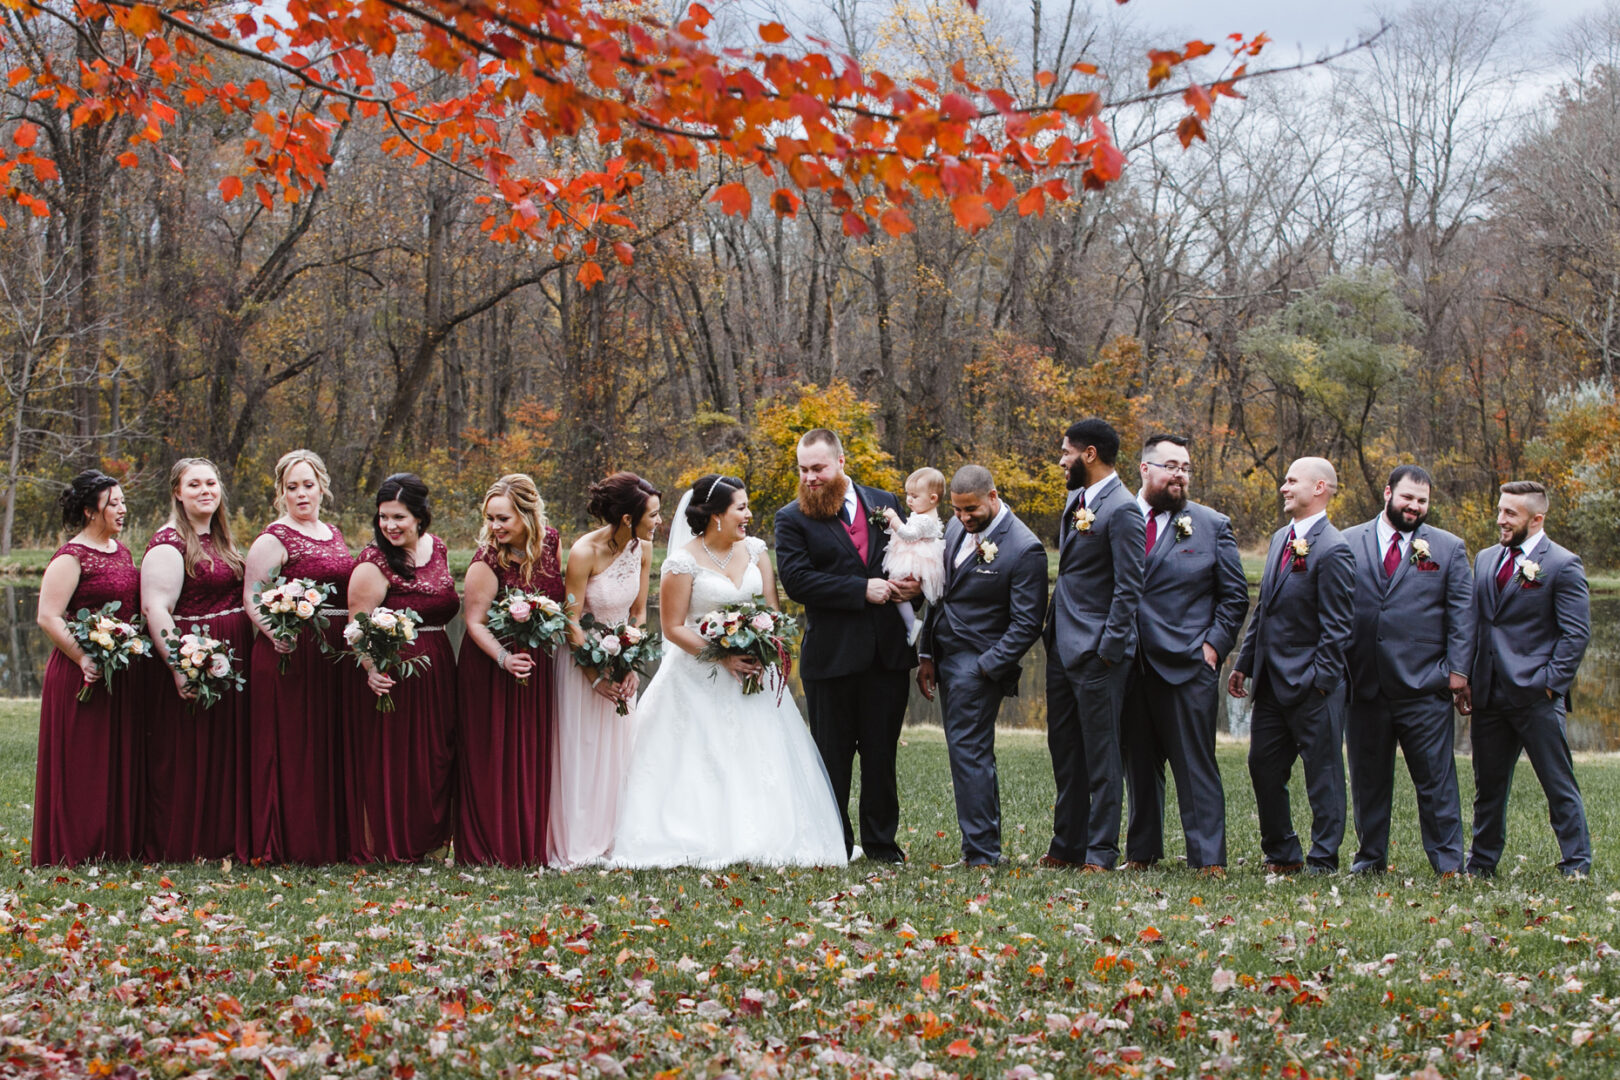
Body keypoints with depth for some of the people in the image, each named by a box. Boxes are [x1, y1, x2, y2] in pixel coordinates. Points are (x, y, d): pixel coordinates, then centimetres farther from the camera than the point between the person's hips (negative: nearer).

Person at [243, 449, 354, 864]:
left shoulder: (334, 534, 17)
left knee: (331, 746, 8)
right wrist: (277, 635, -26)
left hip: (334, 655, 7)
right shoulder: (273, 539, -4)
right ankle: (290, 845, -2)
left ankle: (331, 841, 13)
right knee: (292, 748, -6)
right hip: (290, 654, -7)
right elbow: (251, 599, -10)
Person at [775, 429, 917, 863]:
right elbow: (796, 580, -14)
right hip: (832, 655, -2)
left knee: (882, 751, 8)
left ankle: (881, 841, 17)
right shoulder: (792, 518, -2)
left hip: (888, 649, 3)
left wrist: (913, 583, -7)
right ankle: (835, 843, 16)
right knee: (832, 754, 6)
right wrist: (863, 590, -18)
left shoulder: (884, 503, 9)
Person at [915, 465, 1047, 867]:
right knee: (970, 753, 11)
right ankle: (985, 845, 18)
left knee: (968, 752, -10)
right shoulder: (957, 527, 7)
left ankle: (982, 854, -5)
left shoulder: (1024, 549, -16)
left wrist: (984, 669, -16)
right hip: (946, 657, 8)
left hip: (979, 663, -8)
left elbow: (1027, 625, -15)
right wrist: (927, 655, 13)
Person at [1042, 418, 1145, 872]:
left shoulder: (1121, 510, -14)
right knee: (1064, 749, 13)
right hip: (1062, 645, 9)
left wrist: (1109, 649, -18)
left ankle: (1100, 853, 2)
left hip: (1096, 651, -9)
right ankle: (1067, 845, 22)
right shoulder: (1075, 498, 14)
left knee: (1101, 753, -3)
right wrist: (1053, 631, 18)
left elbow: (1129, 588, -16)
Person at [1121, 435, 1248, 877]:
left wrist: (1214, 645, -3)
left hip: (1188, 667, -2)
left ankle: (1209, 860, -1)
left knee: (1196, 767, -3)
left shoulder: (1213, 526, 6)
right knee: (1139, 767, 10)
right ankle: (1141, 853, 18)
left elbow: (1235, 596, 8)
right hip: (1129, 669, 2)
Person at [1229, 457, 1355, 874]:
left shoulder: (1332, 550, -13)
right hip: (1271, 682, 9)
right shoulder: (1280, 539, 14)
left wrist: (1318, 679, -17)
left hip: (1310, 684, -9)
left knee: (1322, 775, 0)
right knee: (1263, 767, 11)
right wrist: (1244, 664, 17)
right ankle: (1282, 855, 23)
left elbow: (1337, 626, -15)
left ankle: (1322, 862, 6)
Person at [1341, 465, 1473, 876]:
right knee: (1368, 779, 9)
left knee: (1436, 779, -2)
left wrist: (1458, 669, -4)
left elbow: (1462, 614, 6)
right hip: (1364, 684, 2)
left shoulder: (1448, 548, 9)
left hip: (1424, 687, -1)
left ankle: (1449, 864, 3)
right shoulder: (1348, 543, 10)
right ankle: (1370, 860, 19)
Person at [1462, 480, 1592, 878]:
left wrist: (1551, 684, -13)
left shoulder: (1563, 565, -5)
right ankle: (1481, 865, 21)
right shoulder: (1486, 559, 15)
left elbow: (1577, 633, -7)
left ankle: (1576, 867, 7)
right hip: (1490, 696, 6)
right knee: (1488, 785, 12)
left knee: (1559, 785, 0)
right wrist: (1468, 680, 11)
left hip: (1537, 697, -6)